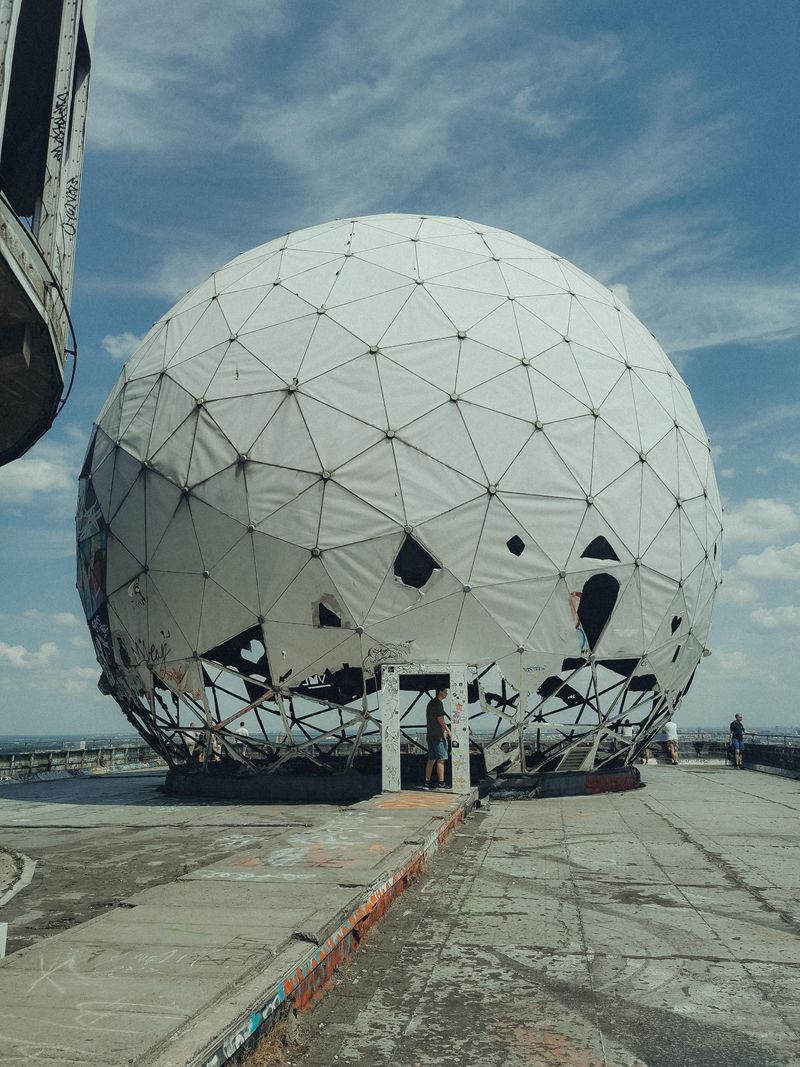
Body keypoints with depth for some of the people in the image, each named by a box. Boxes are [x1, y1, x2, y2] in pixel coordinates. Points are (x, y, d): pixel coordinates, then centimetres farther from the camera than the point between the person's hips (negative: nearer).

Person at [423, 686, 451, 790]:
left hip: (430, 735, 9)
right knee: (441, 759, -7)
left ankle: (427, 782, 9)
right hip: (438, 735, -9)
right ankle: (440, 783, -7)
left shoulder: (430, 703, 18)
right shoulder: (438, 703, -11)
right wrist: (448, 731, -10)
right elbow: (440, 719, -17)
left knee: (431, 759, 10)